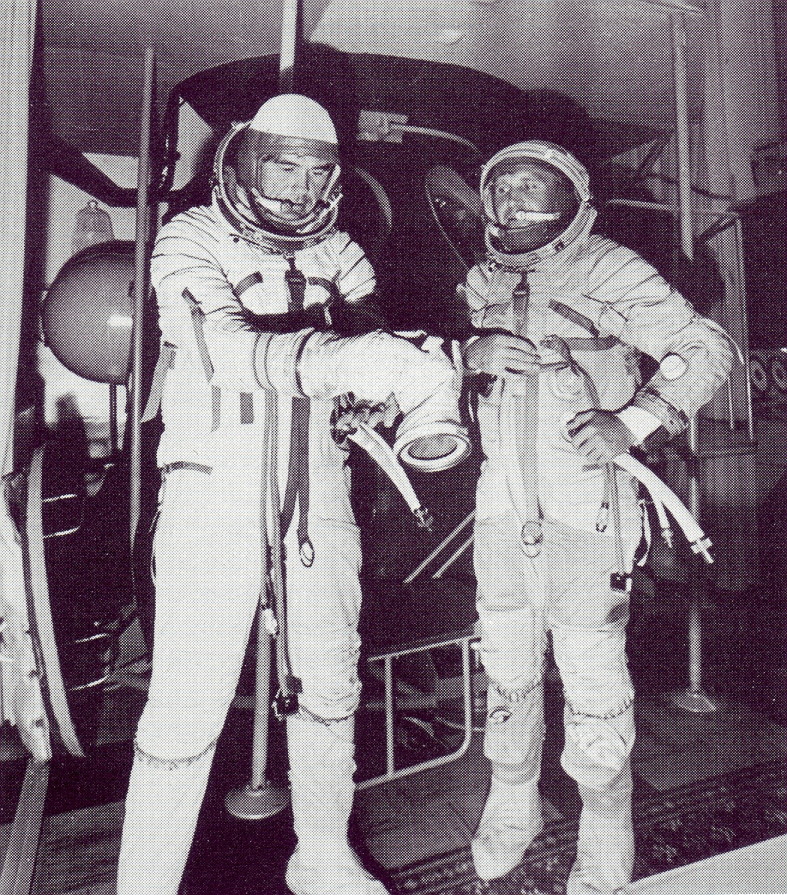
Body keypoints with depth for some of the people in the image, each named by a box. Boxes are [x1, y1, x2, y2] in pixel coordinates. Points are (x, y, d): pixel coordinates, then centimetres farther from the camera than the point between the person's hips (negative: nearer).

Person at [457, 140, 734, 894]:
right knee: (506, 662, 14)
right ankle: (511, 810, 37)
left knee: (592, 672, 2)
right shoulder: (481, 282, 12)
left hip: (585, 506, -5)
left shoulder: (610, 272, -4)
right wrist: (478, 351, -11)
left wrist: (631, 423, -18)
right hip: (503, 506, 5)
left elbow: (706, 349, -5)